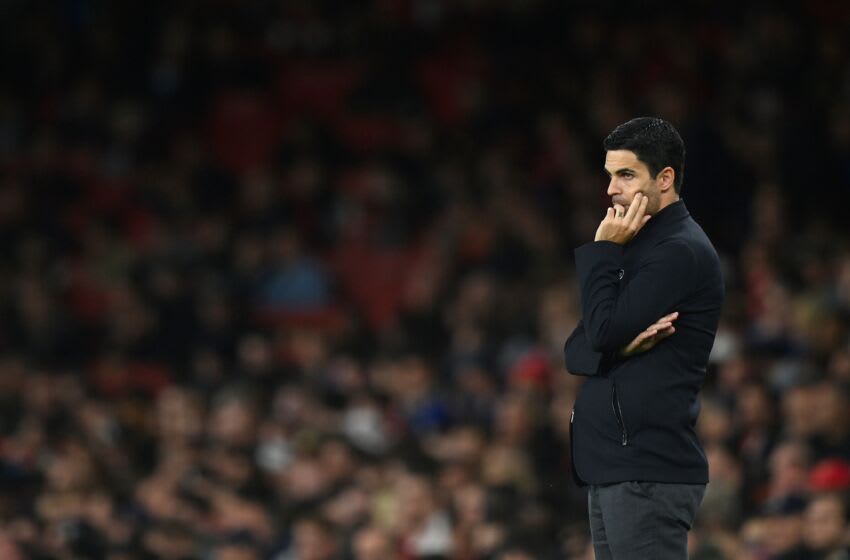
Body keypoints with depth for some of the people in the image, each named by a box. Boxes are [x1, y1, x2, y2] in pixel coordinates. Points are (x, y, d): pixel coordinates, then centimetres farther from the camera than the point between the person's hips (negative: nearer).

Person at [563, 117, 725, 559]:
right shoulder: (639, 244, 18)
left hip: (647, 471, -10)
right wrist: (621, 345, -9)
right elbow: (578, 350, 12)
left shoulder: (680, 252, -12)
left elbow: (603, 330, -18)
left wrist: (604, 251, -7)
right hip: (614, 464, 10)